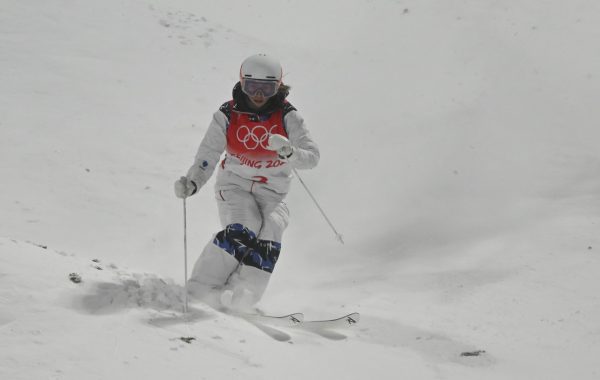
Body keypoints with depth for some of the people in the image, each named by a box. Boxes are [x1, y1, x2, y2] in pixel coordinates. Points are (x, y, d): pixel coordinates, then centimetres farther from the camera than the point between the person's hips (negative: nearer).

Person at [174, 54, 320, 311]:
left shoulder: (287, 116, -10)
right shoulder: (227, 116, -9)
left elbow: (312, 157, -16)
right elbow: (206, 159, -7)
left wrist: (290, 153, -38)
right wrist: (192, 183, -27)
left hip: (272, 192, 1)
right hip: (234, 185, -1)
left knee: (269, 235, -25)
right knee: (243, 230, -27)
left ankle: (242, 295, -23)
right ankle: (202, 287, -22)